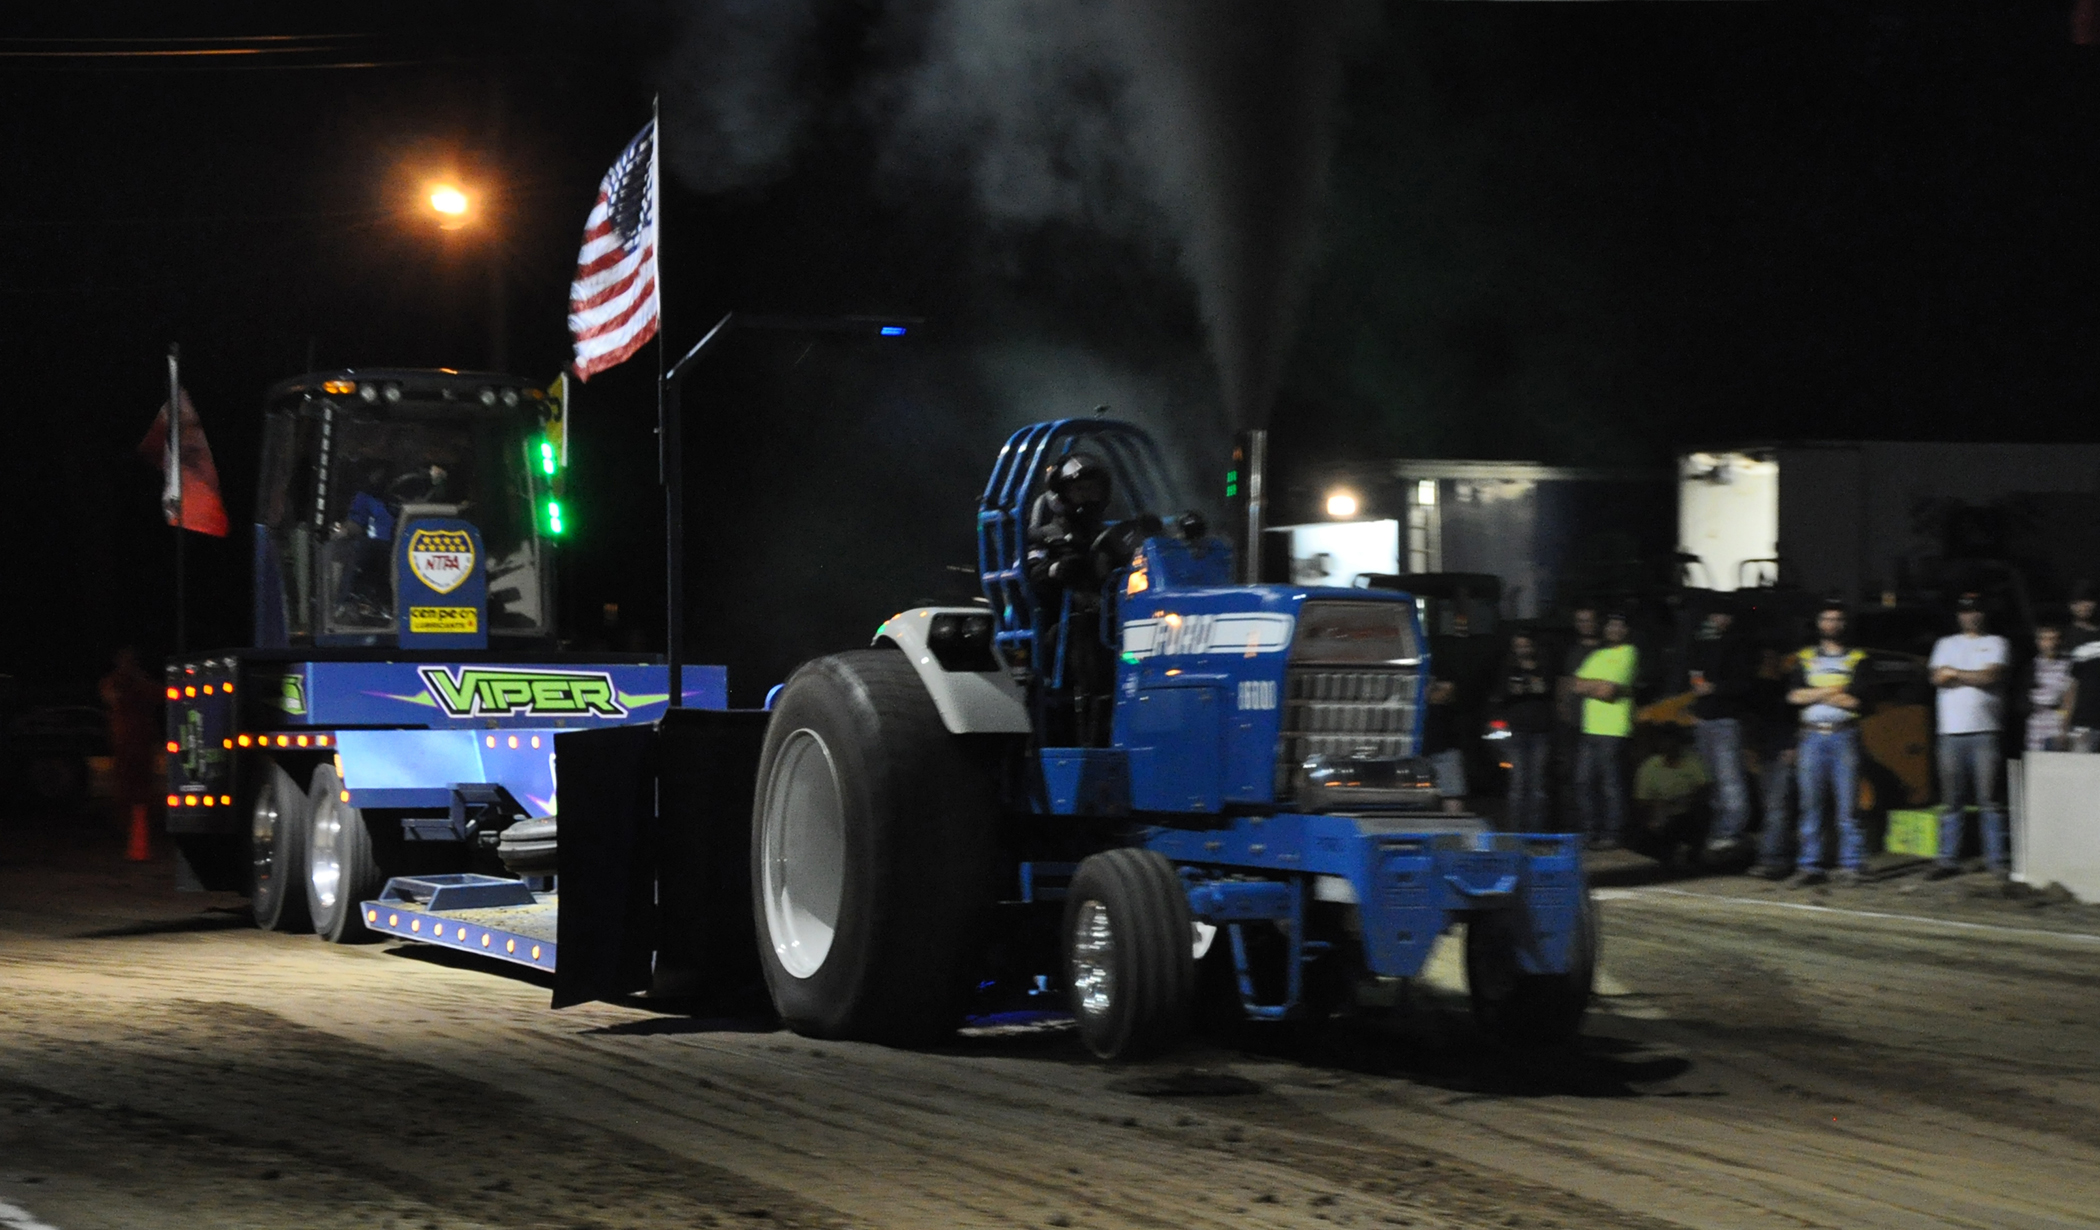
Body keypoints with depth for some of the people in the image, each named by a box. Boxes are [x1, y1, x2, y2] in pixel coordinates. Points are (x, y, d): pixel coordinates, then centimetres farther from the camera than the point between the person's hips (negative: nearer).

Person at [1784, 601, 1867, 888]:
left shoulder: (1857, 659, 9)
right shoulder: (1805, 657, 16)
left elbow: (1855, 700, -6)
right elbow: (1794, 696, 1)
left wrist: (1815, 694, -3)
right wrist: (1833, 692, -6)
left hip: (1844, 737, -2)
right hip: (1811, 737, 2)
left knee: (1847, 804, -6)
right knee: (1810, 805, 1)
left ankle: (1850, 866, -2)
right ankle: (1809, 866, 4)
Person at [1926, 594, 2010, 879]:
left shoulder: (1995, 644, 10)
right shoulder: (1946, 644, 18)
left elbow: (1992, 676, -7)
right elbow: (1938, 678, 2)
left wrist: (1954, 673, -1)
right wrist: (1975, 677, -5)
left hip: (1985, 731, -2)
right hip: (1951, 732, 2)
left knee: (1989, 799, -5)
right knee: (1950, 800, 1)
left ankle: (1996, 859, -2)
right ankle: (1948, 859, 5)